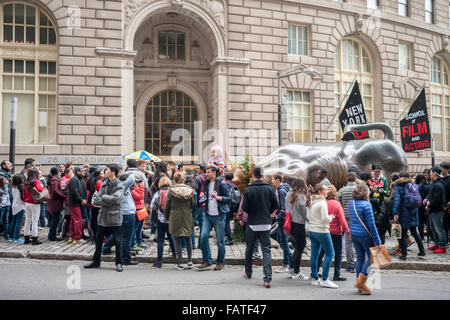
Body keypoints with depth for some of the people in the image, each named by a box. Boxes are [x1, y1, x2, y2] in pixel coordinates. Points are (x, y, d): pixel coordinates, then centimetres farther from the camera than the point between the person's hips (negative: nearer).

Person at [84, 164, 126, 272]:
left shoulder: (120, 185, -8)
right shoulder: (104, 184, 8)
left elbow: (116, 198, -25)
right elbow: (96, 201, 0)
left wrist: (103, 197, -12)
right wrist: (109, 202, -15)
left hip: (114, 217, -6)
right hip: (102, 217, 6)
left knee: (117, 242, 3)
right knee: (98, 241, 15)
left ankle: (119, 263, 16)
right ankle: (96, 261, 30)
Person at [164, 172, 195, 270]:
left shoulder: (171, 191, -9)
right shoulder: (190, 190, -3)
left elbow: (166, 207, -4)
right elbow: (192, 205, 4)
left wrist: (167, 217, 12)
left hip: (175, 219, -2)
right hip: (187, 218, 2)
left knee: (178, 241, 6)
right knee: (188, 240, 16)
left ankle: (180, 263, 10)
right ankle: (190, 262, 19)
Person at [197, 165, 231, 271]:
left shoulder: (221, 184, -7)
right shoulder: (206, 183, 12)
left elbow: (229, 198, -7)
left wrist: (218, 197, -18)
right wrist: (202, 197, 5)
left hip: (219, 216, -5)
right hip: (207, 215, 5)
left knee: (220, 240, 2)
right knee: (203, 236, -6)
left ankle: (221, 262, 18)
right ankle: (207, 261, 6)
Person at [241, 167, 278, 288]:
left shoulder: (248, 190, -11)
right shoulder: (270, 189, -4)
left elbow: (244, 208, -10)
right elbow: (276, 206, 0)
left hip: (252, 224, -1)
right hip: (266, 224, 1)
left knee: (249, 249, 17)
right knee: (266, 250, 3)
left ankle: (248, 273, 32)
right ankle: (268, 279, -4)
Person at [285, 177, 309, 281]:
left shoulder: (289, 195, 4)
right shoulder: (301, 197, -17)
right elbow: (305, 213, -13)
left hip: (290, 223, 7)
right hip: (299, 224, -7)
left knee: (301, 244, 21)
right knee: (299, 248, 5)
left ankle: (292, 267, 24)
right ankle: (296, 273, 13)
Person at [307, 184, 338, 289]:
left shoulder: (310, 202, 9)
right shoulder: (322, 202, -16)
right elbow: (325, 219, -19)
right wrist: (331, 217, -1)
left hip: (312, 230, 8)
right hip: (322, 231, -8)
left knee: (314, 254, 12)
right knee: (330, 253, 0)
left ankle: (315, 278, 19)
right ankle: (324, 279, 0)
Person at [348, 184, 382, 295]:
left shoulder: (351, 203, 6)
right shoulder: (366, 205, -15)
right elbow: (371, 225, -15)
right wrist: (377, 242, -11)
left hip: (353, 234, 7)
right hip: (365, 235, -7)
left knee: (360, 257, 14)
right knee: (371, 257, 8)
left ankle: (360, 286, 18)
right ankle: (361, 281, 2)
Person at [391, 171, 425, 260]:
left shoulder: (397, 186, -6)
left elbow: (397, 199, -14)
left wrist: (396, 213, -16)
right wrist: (415, 208, 18)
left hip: (403, 212, -5)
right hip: (413, 212, 5)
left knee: (403, 233, 1)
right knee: (414, 232, 19)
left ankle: (404, 254, 3)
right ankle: (422, 250, 22)